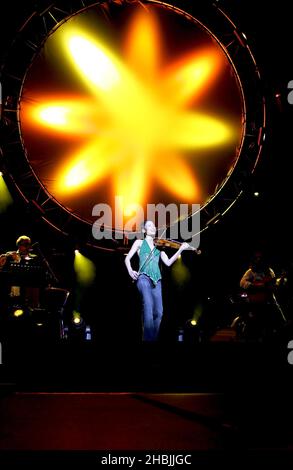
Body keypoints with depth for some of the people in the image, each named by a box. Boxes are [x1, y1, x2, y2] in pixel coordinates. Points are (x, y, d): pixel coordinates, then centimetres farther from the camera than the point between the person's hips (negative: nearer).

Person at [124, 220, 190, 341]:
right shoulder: (139, 242, 14)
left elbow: (168, 262, 12)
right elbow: (127, 258, 10)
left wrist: (180, 249, 2)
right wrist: (130, 270, -10)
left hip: (156, 280, 4)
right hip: (143, 278, -4)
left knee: (158, 312, -7)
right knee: (148, 305, -26)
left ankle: (154, 338, 5)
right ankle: (148, 338, -27)